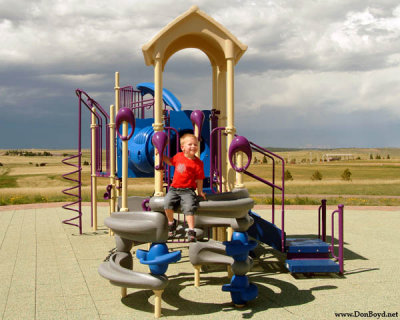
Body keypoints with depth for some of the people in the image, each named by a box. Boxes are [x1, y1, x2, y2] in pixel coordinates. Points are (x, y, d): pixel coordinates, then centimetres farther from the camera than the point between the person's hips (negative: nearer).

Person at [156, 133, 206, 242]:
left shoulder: (198, 163, -3)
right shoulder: (178, 156, 8)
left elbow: (199, 179, 3)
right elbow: (170, 162, 29)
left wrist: (200, 192, 5)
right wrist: (161, 155, 20)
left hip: (188, 190, -3)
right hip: (174, 188, 4)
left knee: (189, 208, -22)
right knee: (167, 202, -18)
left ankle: (191, 232, -15)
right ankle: (171, 223, 8)